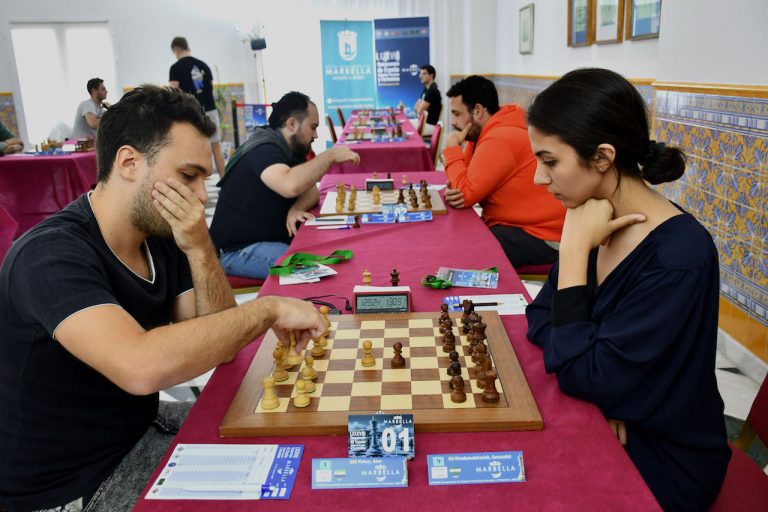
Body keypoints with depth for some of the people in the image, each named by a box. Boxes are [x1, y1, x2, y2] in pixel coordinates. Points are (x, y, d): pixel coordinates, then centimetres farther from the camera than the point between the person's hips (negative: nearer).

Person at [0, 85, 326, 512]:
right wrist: (267, 309, -31)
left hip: (141, 427, 7)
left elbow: (218, 344, -4)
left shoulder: (161, 235, -3)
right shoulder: (52, 255, -27)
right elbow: (143, 368, -43)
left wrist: (200, 250, -19)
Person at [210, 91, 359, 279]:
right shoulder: (264, 150, -22)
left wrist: (295, 209, -20)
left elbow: (311, 191, 3)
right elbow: (290, 186, -42)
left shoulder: (289, 150, 9)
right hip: (238, 249, -9)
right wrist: (330, 155, -29)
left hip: (271, 238, 9)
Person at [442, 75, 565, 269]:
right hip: (514, 223, 9)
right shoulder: (481, 132, 8)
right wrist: (453, 190, -16)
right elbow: (467, 181, 8)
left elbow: (466, 193, -21)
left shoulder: (499, 140, -24)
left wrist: (451, 147, -11)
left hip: (539, 236, -9)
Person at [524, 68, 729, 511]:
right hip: (603, 423, 6)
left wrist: (574, 249, -26)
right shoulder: (597, 222, -6)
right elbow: (542, 315, 2)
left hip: (660, 462, -5)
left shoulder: (678, 257, -27)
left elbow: (583, 377, -25)